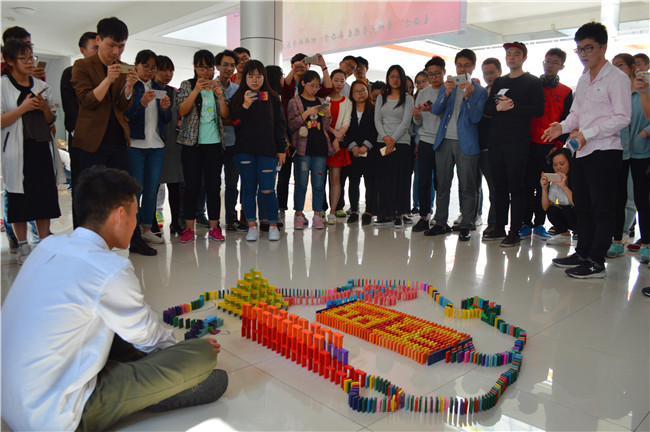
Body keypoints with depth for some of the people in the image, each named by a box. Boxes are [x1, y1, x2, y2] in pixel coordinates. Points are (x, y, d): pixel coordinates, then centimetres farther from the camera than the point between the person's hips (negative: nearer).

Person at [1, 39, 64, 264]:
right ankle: (22, 246, 14)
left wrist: (45, 107, -3)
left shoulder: (42, 86, 12)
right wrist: (23, 108, -16)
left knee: (45, 195, 5)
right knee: (19, 198, 2)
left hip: (42, 148, 4)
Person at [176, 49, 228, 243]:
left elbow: (225, 115, 3)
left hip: (214, 142, 2)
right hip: (192, 142, -2)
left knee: (214, 185, 2)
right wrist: (196, 91, -20)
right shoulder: (187, 85, 5)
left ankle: (214, 227, 10)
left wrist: (220, 96, -14)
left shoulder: (217, 87, 11)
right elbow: (182, 111, -9)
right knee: (191, 186, -1)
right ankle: (189, 229, 7)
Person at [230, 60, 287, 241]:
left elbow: (280, 124, 8)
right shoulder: (238, 97, 7)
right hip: (244, 150, 1)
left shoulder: (272, 97, 7)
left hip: (267, 151, -1)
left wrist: (281, 149, 5)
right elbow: (235, 123, -2)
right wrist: (245, 106, -15)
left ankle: (273, 225, 11)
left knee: (267, 190, -5)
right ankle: (252, 226, 16)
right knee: (248, 188, 5)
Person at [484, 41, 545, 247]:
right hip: (495, 141, 5)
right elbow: (487, 109, 13)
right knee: (499, 186, 8)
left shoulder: (533, 82, 4)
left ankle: (515, 232, 0)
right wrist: (498, 108, -7)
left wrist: (512, 107, -11)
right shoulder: (498, 82, 20)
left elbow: (538, 110, -7)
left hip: (518, 143, -5)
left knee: (516, 187, -4)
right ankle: (500, 228, 16)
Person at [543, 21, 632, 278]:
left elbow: (623, 118, -13)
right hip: (582, 151, 8)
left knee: (601, 209, -4)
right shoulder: (583, 79, 18)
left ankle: (596, 263, 0)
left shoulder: (616, 78, -7)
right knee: (582, 207, 13)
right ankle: (583, 254, 24)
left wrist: (588, 133, -21)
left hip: (605, 151, -8)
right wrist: (563, 126, 2)